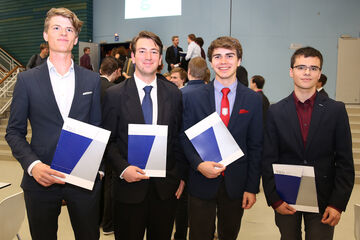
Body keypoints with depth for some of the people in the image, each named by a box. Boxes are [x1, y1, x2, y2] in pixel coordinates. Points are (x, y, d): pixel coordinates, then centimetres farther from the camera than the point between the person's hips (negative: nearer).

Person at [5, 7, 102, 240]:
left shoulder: (93, 80, 4)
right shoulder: (27, 79, 1)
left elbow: (97, 128, 7)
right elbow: (14, 132, 2)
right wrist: (33, 165, -14)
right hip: (42, 179, 0)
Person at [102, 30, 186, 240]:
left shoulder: (174, 94, 3)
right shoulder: (115, 94, -4)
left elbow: (178, 138, 7)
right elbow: (108, 140, -1)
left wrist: (181, 175, 4)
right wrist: (123, 168, -15)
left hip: (166, 186, 2)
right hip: (129, 186, -2)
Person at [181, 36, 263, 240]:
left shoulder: (253, 100, -1)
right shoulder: (193, 97, -2)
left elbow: (255, 146, 0)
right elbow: (185, 137, 0)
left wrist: (252, 187, -3)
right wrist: (199, 164, -17)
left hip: (236, 185, 1)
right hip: (202, 182, -1)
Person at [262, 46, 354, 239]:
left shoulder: (336, 110, -2)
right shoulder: (275, 112, -1)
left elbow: (345, 162, -2)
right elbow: (268, 160, -1)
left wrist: (338, 204, -7)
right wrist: (274, 200, -6)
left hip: (323, 200, 0)